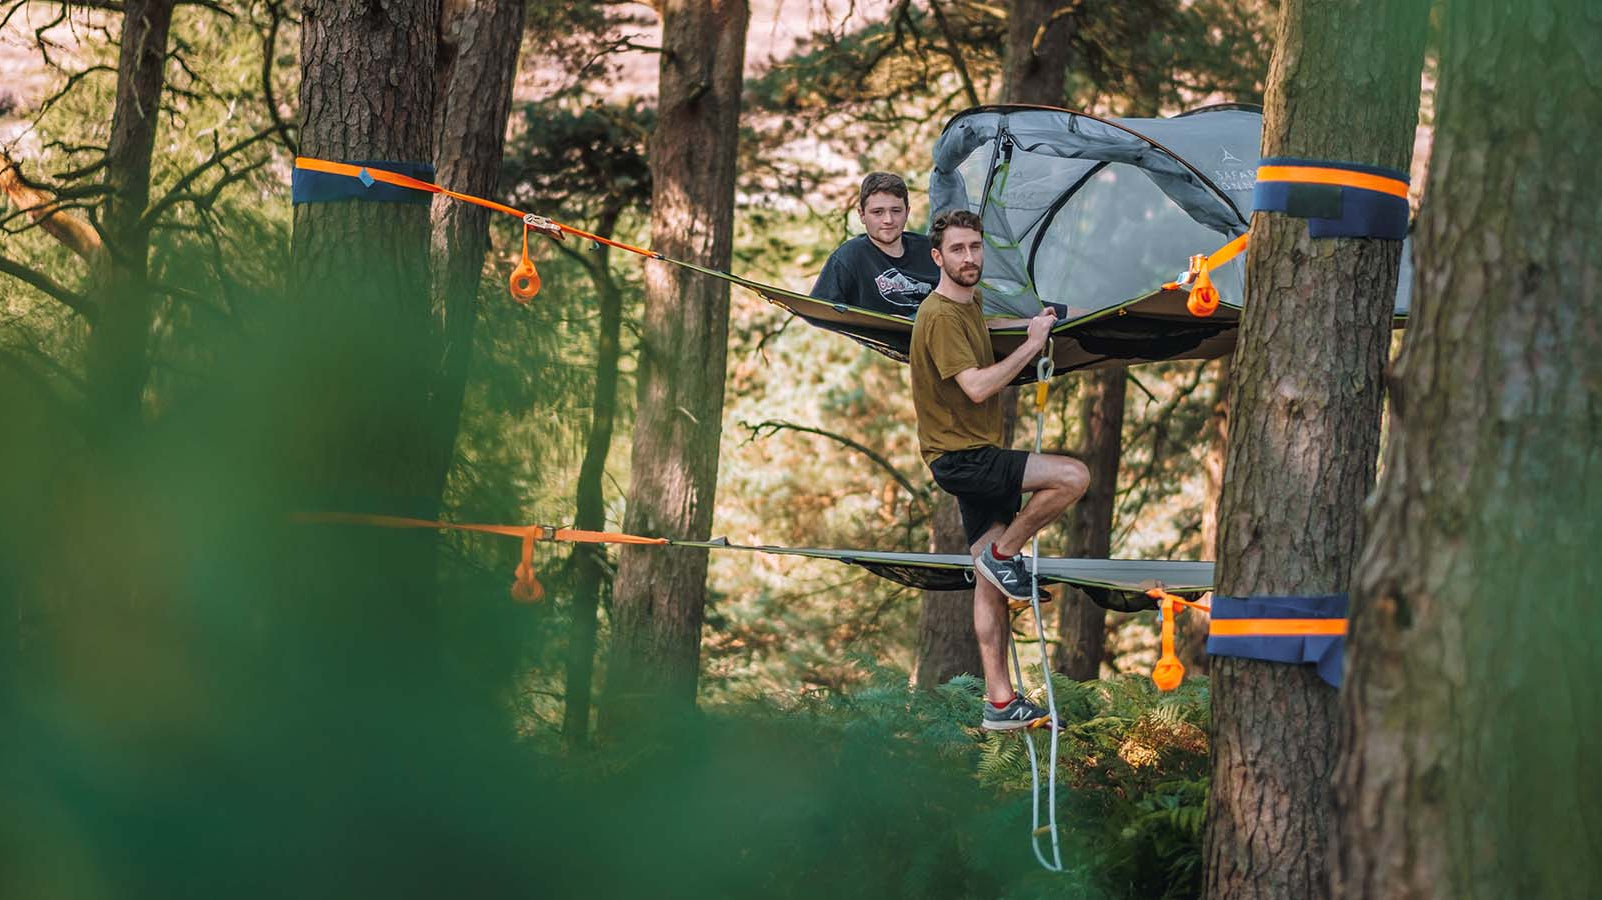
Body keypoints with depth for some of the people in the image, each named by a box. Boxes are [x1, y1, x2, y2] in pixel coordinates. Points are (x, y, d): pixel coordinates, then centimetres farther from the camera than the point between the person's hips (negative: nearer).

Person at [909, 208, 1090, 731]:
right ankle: (1004, 551, -4)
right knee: (1074, 476, -22)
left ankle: (1000, 703, 6)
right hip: (960, 457, -9)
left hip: (978, 456, 9)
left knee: (990, 582, 6)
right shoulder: (941, 316, -17)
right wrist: (1032, 345, -18)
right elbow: (977, 386, -26)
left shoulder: (969, 302, 15)